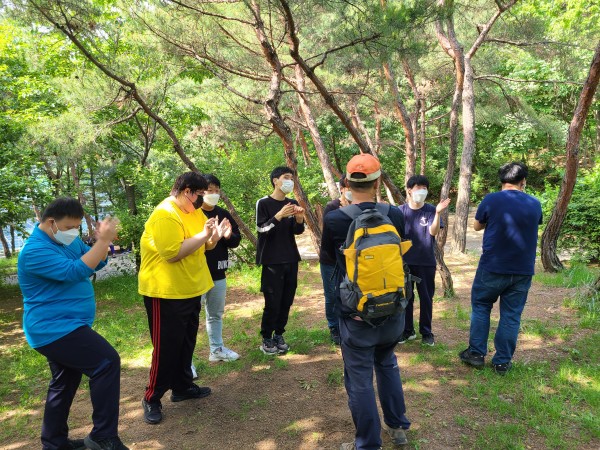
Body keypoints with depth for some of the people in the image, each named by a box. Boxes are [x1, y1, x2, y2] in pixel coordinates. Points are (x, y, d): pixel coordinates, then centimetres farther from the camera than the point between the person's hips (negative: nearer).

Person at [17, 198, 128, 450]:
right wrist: (103, 241, -32)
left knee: (65, 383, 20)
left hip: (61, 327, 11)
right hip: (55, 329, -11)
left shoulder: (68, 241, 8)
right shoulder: (35, 251, -20)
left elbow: (95, 263, 12)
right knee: (107, 362, -20)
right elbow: (76, 271, -31)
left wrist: (104, 241, -8)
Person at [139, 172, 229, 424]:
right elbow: (173, 253, -29)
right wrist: (203, 234, -24)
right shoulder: (165, 215, -21)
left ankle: (182, 387, 33)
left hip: (190, 289, 9)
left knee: (186, 342, 18)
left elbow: (205, 245, 15)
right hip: (166, 292, -9)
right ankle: (152, 399, 16)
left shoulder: (194, 212, 9)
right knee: (166, 347, 0)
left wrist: (215, 234, -7)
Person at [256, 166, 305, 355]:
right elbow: (262, 229, -13)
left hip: (291, 260, 5)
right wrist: (279, 216, -27)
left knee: (287, 301, 7)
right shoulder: (263, 203, -4)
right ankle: (266, 339, 10)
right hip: (272, 261, -5)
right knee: (273, 303, -5)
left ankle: (279, 334, 22)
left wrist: (299, 219, -14)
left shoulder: (293, 204, 10)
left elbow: (298, 231, 7)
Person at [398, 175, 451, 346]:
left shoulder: (431, 210, -5)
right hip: (405, 261, 1)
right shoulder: (400, 211, -2)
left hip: (426, 262, -1)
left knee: (426, 297, 7)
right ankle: (407, 330, 24)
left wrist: (438, 213, -33)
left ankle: (426, 332, 20)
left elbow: (434, 232, -19)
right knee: (405, 296, 10)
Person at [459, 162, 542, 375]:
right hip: (523, 271, 3)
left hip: (492, 268, -2)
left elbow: (477, 226, 5)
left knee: (480, 306, 14)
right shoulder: (535, 204, 1)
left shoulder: (491, 200, -9)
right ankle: (502, 362, 15)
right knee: (511, 315, 9)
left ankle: (476, 353, 17)